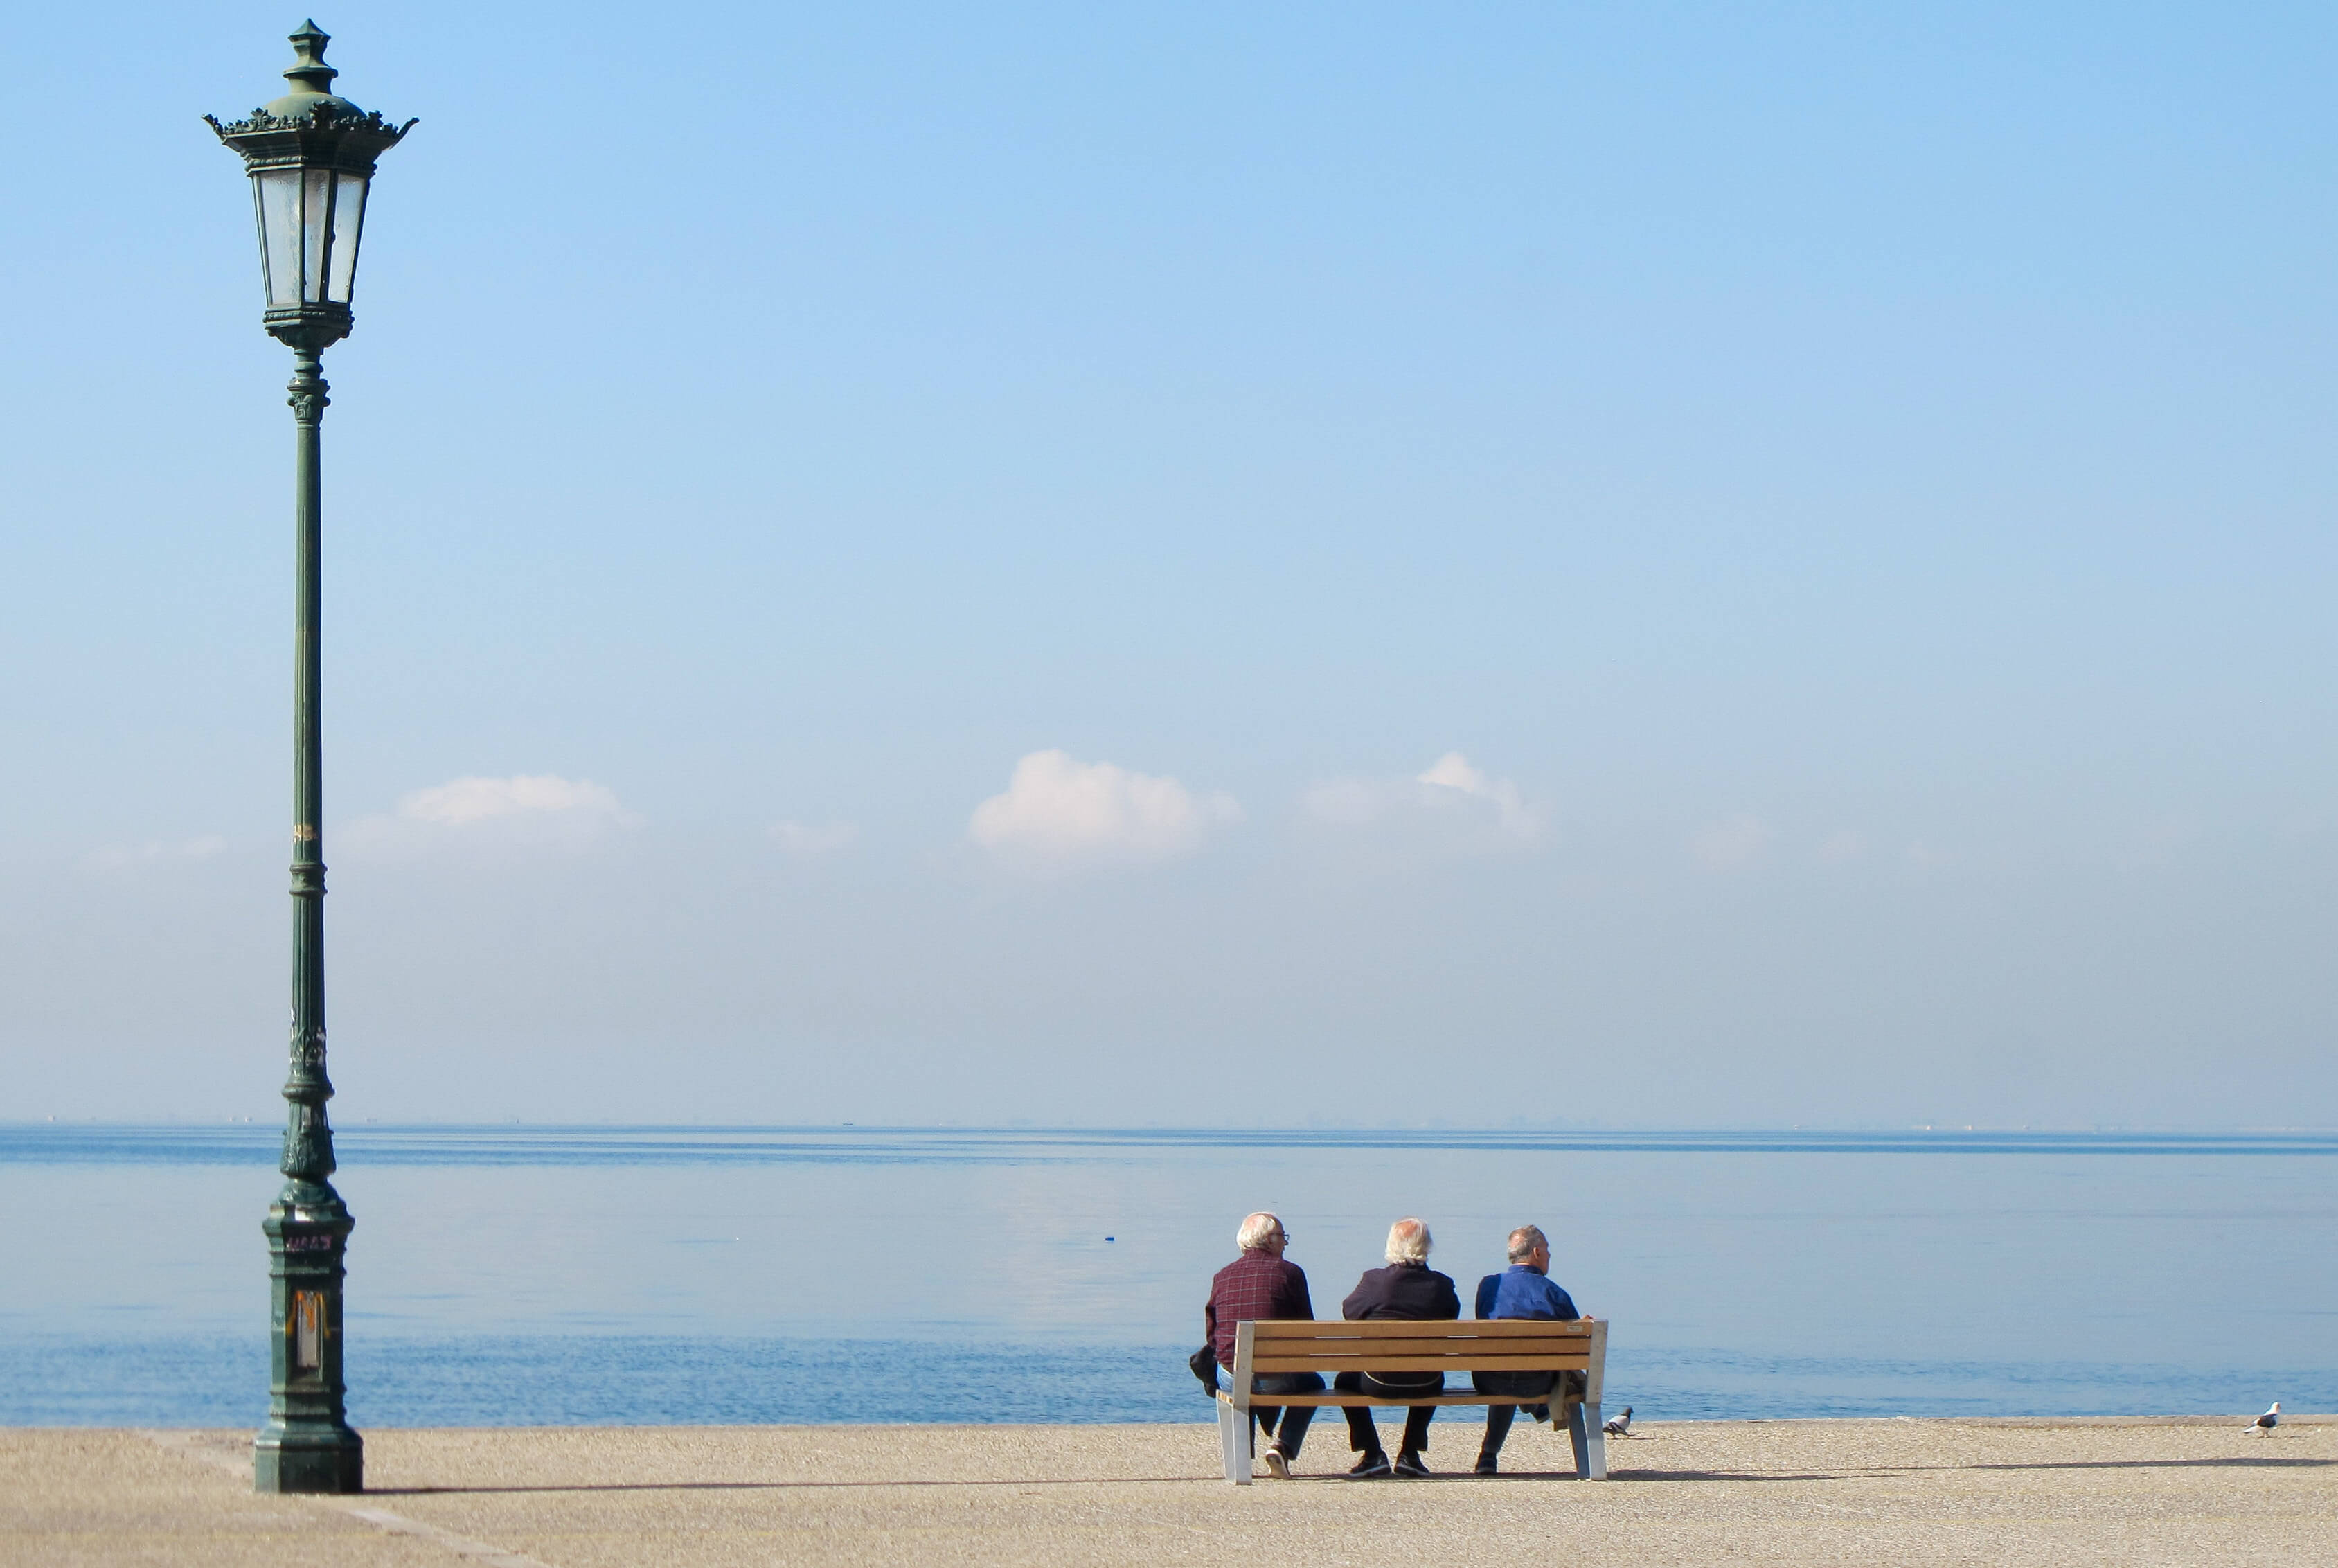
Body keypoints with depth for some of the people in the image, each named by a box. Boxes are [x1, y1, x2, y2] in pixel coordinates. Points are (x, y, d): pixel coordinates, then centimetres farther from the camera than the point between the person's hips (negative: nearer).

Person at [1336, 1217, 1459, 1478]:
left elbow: (1349, 1311, 4)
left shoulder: (1373, 1280, -12)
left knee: (1345, 1380, 30)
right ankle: (1410, 1454, 32)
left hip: (1379, 1381, -2)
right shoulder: (1441, 1285, -9)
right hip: (1425, 1383, 2)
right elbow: (1452, 1317, 7)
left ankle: (1373, 1454, 20)